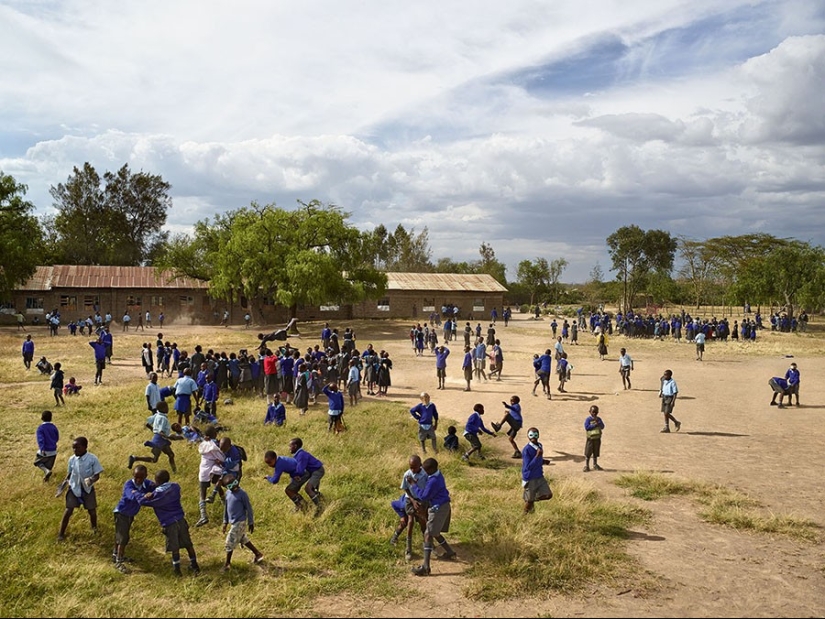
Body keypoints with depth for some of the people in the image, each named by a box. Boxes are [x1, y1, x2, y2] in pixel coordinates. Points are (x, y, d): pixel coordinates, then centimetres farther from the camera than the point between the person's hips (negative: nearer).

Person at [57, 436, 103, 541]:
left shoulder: (93, 459, -20)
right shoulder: (72, 459, -9)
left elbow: (97, 475, -16)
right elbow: (70, 473, 8)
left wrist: (91, 480, -36)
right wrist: (65, 482, -5)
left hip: (88, 489, -1)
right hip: (74, 488, 2)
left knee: (92, 511, 9)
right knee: (68, 511, -1)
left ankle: (94, 527, 39)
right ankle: (61, 533, 15)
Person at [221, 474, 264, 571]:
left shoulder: (242, 494, -16)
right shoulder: (228, 493, 3)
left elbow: (249, 509, -10)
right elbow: (226, 507, 14)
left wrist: (251, 523, -7)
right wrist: (225, 522, 15)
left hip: (240, 522, -7)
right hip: (233, 522, 7)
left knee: (230, 541, -4)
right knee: (243, 539, 17)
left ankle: (227, 563, 12)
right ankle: (258, 554, 31)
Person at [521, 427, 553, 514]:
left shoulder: (539, 446, 2)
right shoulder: (526, 450, -23)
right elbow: (528, 466, -27)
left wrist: (543, 461, -3)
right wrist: (537, 456, -33)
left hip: (540, 477, 7)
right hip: (530, 479, -7)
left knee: (548, 495, 3)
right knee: (529, 500, 6)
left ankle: (533, 499, 27)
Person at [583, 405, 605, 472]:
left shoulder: (599, 419, 7)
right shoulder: (588, 419, -7)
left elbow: (602, 427, -2)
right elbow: (587, 427, -16)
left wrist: (598, 422, -16)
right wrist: (594, 425, -16)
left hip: (597, 438, 4)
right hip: (590, 438, -4)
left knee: (596, 452, 14)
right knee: (588, 453, -1)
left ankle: (595, 465, 26)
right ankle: (586, 466, 7)